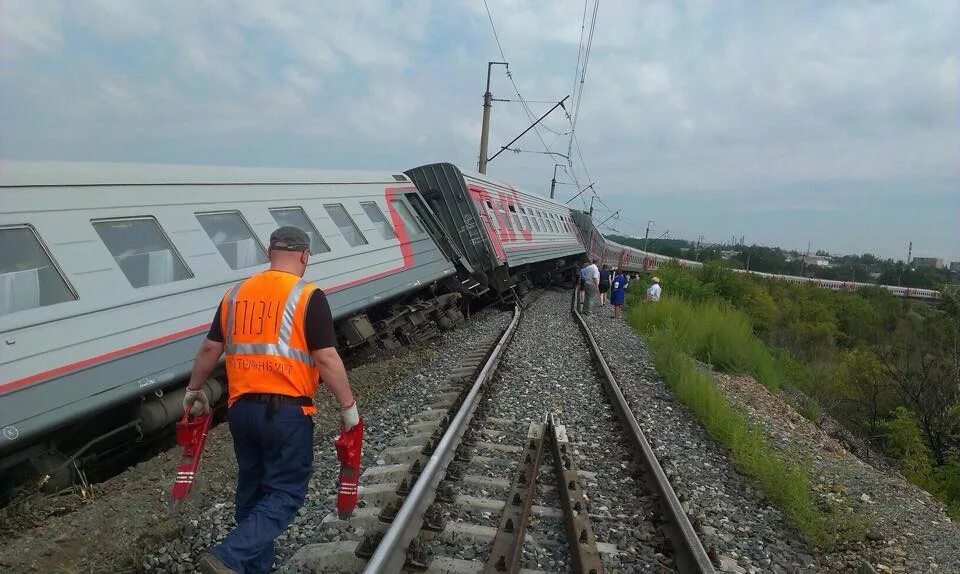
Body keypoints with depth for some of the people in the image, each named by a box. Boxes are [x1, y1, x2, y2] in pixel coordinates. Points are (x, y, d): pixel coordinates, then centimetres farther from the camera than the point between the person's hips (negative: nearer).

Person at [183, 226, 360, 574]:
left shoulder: (236, 293, 8)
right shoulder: (308, 296, -10)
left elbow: (209, 349, 12)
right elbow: (326, 359, -14)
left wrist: (194, 390, 27)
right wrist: (348, 405, -4)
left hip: (241, 407, 6)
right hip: (286, 409, -6)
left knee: (253, 489, 20)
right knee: (285, 492, 4)